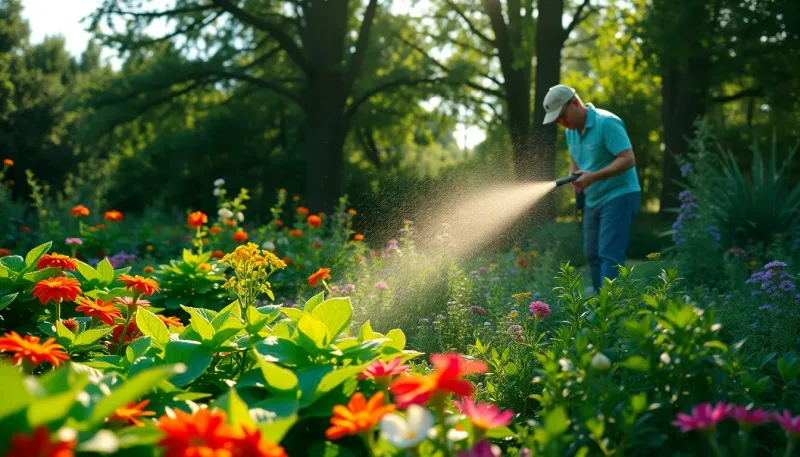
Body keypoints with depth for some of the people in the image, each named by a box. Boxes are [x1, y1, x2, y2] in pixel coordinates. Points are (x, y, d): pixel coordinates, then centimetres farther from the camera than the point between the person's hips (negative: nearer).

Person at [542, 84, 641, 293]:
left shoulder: (607, 123, -18)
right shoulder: (572, 130, 8)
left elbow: (628, 159, -24)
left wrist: (593, 177, -29)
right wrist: (574, 176, 2)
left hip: (619, 196, -9)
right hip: (593, 199, 9)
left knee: (609, 255, -15)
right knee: (592, 254, 10)